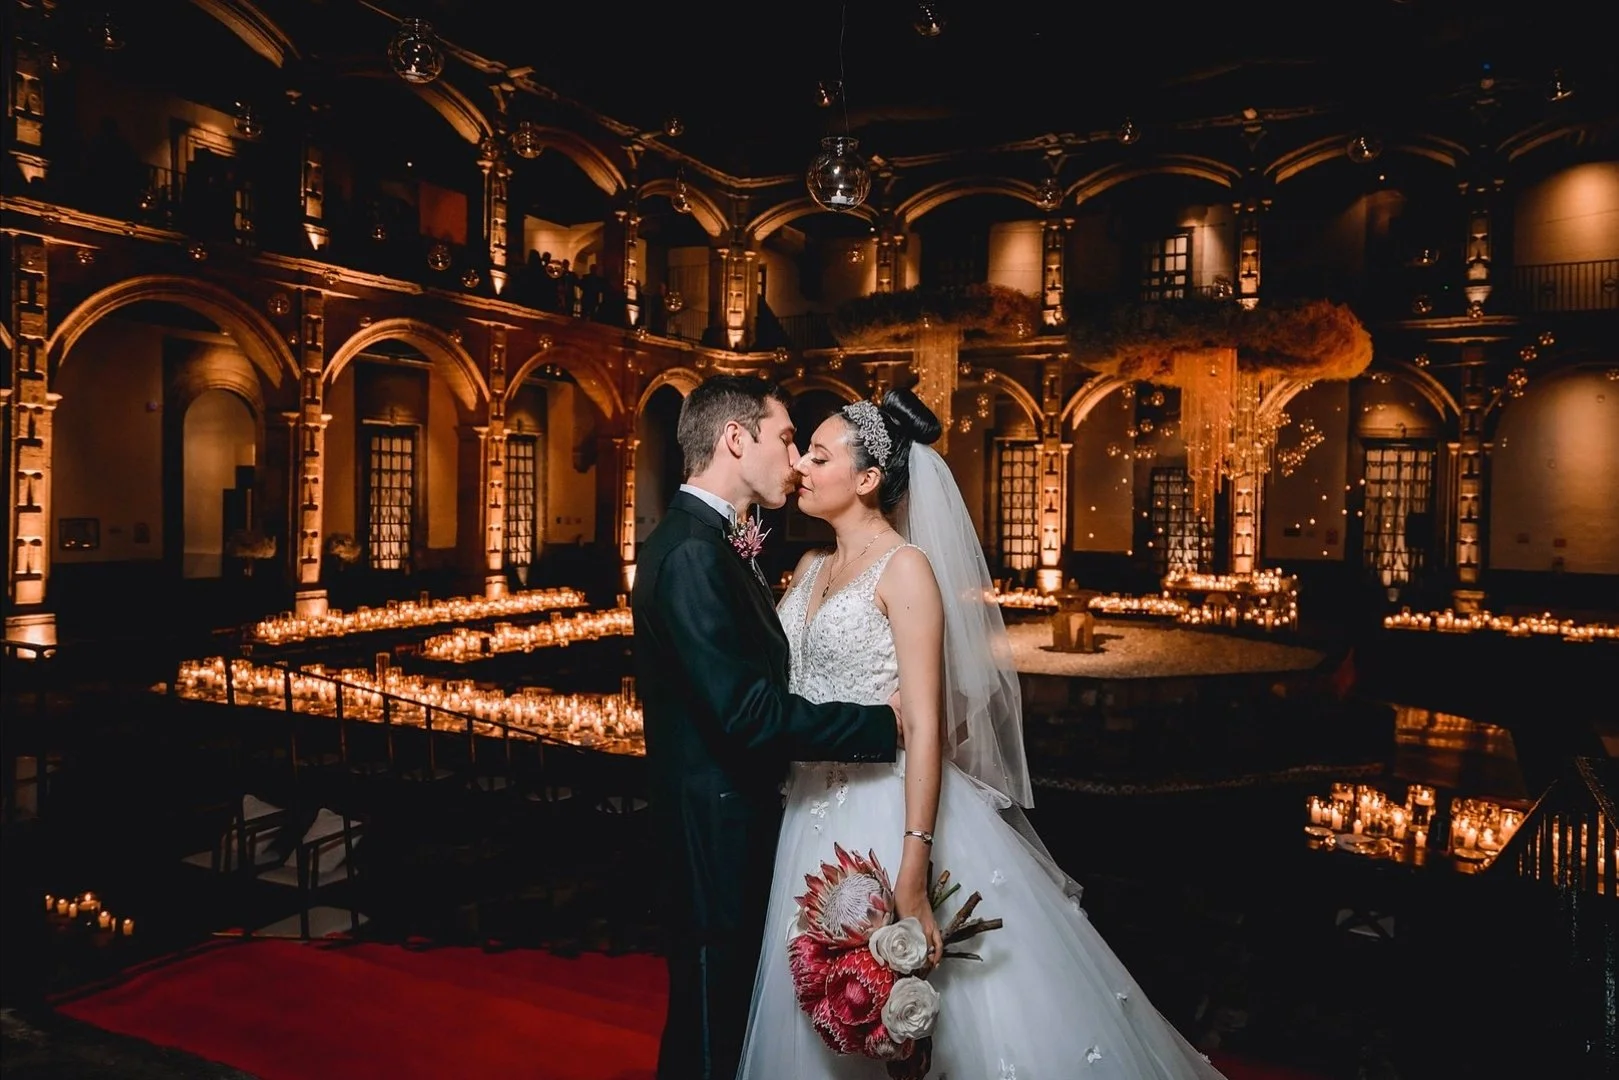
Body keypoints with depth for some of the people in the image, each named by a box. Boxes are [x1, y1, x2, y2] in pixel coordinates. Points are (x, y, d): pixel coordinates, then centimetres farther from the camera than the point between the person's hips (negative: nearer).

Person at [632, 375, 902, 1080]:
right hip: (717, 829, -10)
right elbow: (746, 710, -27)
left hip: (740, 817, 10)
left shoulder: (719, 542, 10)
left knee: (735, 1009, 23)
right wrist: (886, 724, -22)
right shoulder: (691, 551, -22)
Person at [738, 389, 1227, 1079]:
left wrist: (913, 877, -25)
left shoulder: (906, 567, -12)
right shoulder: (810, 569, 10)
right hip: (814, 820, 7)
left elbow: (926, 727, -18)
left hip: (889, 815, -7)